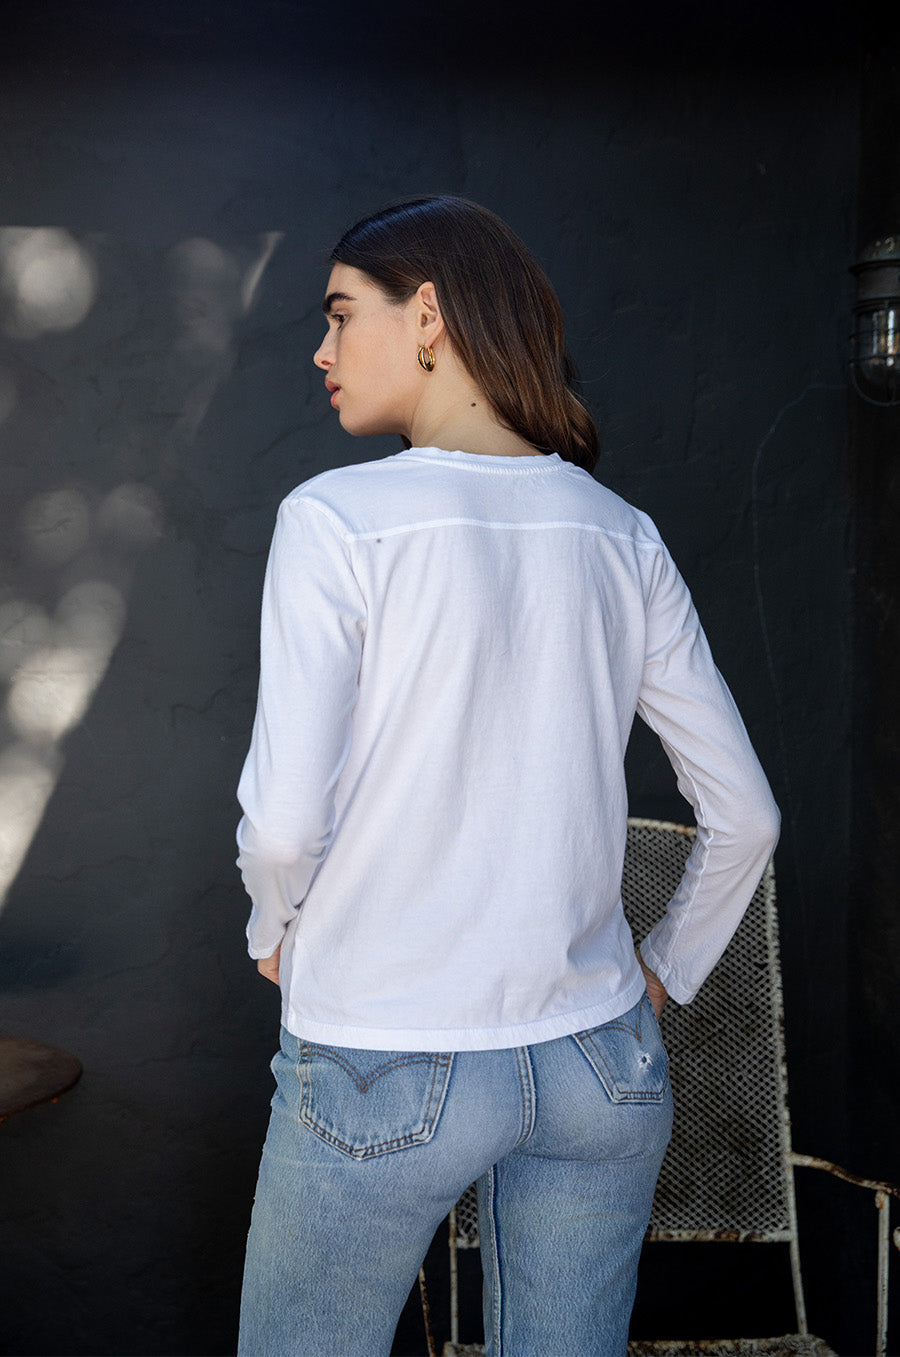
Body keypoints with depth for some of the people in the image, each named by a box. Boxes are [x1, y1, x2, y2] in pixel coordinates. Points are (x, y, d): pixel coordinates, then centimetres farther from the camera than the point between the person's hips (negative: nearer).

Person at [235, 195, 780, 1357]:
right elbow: (743, 815, 4)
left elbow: (286, 818, -15)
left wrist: (276, 930, 6)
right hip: (599, 1065, 5)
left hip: (388, 1077, -4)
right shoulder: (623, 539, 2)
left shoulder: (339, 520, -12)